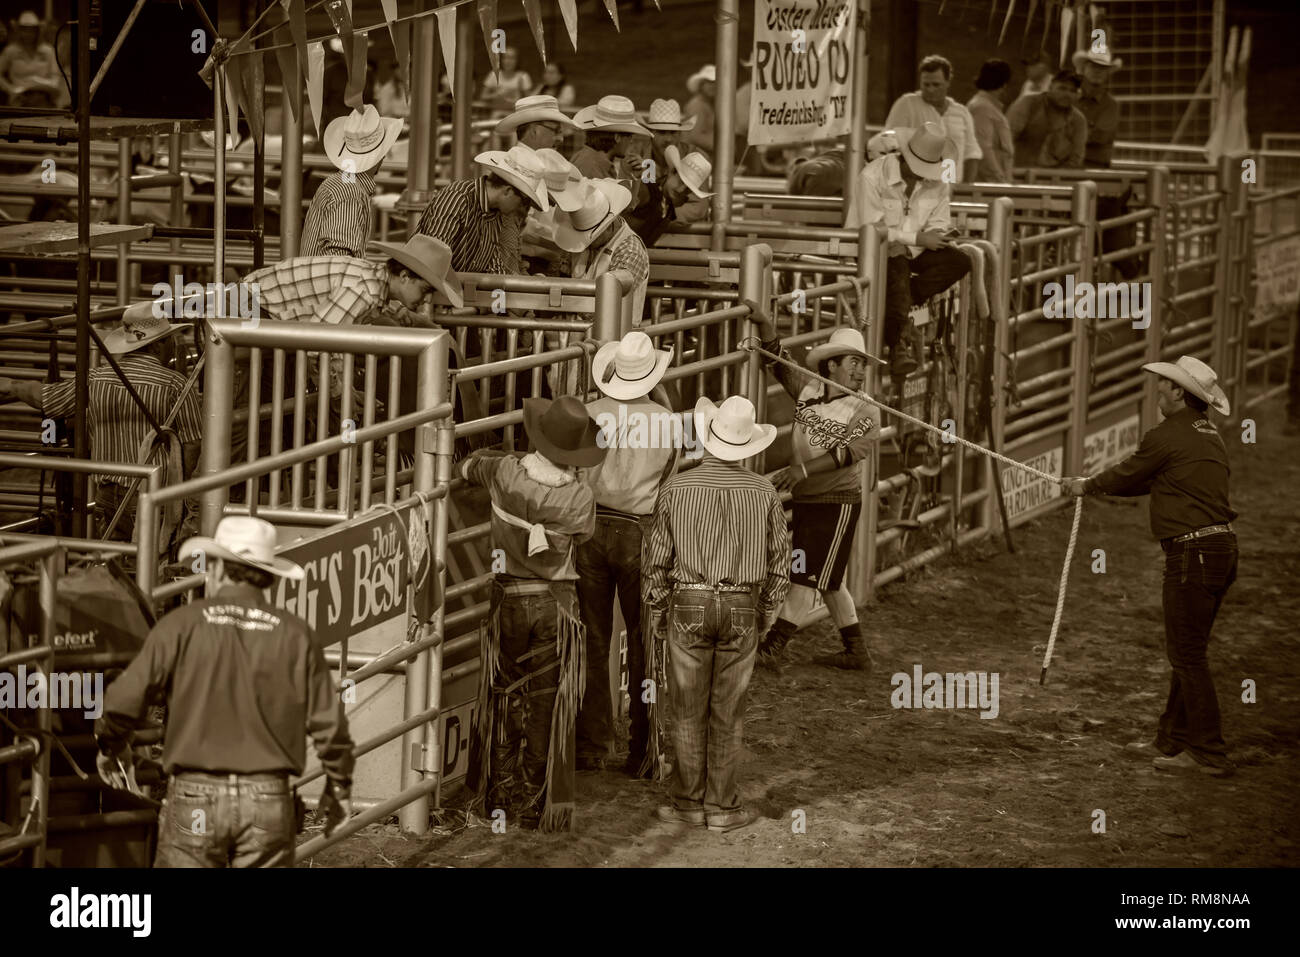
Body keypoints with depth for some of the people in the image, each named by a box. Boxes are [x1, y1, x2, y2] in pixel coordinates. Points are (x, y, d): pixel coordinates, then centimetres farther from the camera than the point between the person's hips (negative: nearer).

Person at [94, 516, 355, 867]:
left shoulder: (184, 625, -3)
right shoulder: (295, 634, 2)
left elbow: (125, 700, -5)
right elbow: (328, 722, 3)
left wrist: (110, 746, 17)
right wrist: (339, 785, 20)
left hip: (196, 797, -1)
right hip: (268, 799, 2)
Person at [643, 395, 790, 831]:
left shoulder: (676, 489, -8)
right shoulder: (764, 492, -3)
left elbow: (656, 560, -4)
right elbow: (778, 564, 1)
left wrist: (660, 614, 10)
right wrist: (763, 618, 14)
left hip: (689, 609, -1)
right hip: (742, 611, 1)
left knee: (689, 710, 8)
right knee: (727, 712, 7)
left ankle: (689, 803, 11)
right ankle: (721, 807, 9)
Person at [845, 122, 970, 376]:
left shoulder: (938, 183, 1)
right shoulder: (873, 175, -17)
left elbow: (938, 226, 2)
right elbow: (872, 229, -20)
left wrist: (935, 238, -24)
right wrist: (917, 238, -22)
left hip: (912, 250, 6)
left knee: (959, 261, -17)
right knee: (897, 266, -38)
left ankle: (902, 304, -20)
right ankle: (897, 345, -42)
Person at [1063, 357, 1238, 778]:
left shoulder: (1167, 437, -12)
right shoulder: (1210, 436, 16)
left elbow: (1126, 474, 3)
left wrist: (1087, 486, 22)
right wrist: (1099, 486, 32)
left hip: (1193, 552, -9)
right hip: (1222, 549, 9)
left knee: (1188, 656, -4)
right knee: (1185, 651, 18)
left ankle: (1210, 755, -3)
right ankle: (1172, 740, 27)